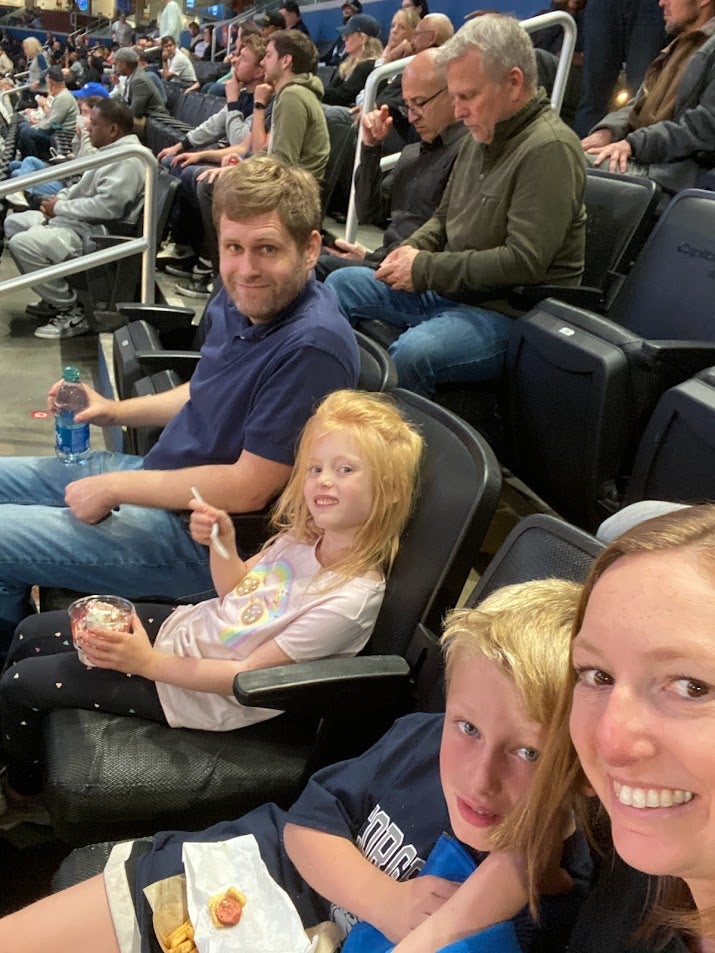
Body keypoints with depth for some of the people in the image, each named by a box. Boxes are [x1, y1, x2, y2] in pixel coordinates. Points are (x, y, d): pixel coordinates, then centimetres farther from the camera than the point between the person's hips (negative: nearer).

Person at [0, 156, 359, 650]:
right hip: (164, 475, 9)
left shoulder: (312, 346, -28)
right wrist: (117, 411, 5)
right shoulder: (242, 299, 0)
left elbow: (249, 489, -26)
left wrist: (116, 488, -18)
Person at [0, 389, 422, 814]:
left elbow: (248, 676, -24)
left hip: (199, 692, -8)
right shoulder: (306, 535, -6)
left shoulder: (350, 597, -29)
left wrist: (149, 663, -24)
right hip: (185, 624, 8)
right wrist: (222, 542, -12)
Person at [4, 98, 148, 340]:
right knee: (14, 223, 19)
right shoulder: (115, 151, 15)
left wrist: (60, 208, -18)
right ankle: (55, 297, 14)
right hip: (81, 221, 12)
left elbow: (107, 206, -30)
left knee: (22, 244, -26)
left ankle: (71, 312, -13)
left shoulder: (126, 160, -20)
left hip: (96, 233, -12)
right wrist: (60, 197, 5)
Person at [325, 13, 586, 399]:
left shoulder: (549, 149, -18)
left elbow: (523, 262, -25)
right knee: (341, 283, 10)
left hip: (506, 311, -9)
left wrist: (425, 269, -18)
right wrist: (412, 248, -2)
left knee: (411, 353, -35)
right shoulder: (481, 135, 10)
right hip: (448, 288, 9)